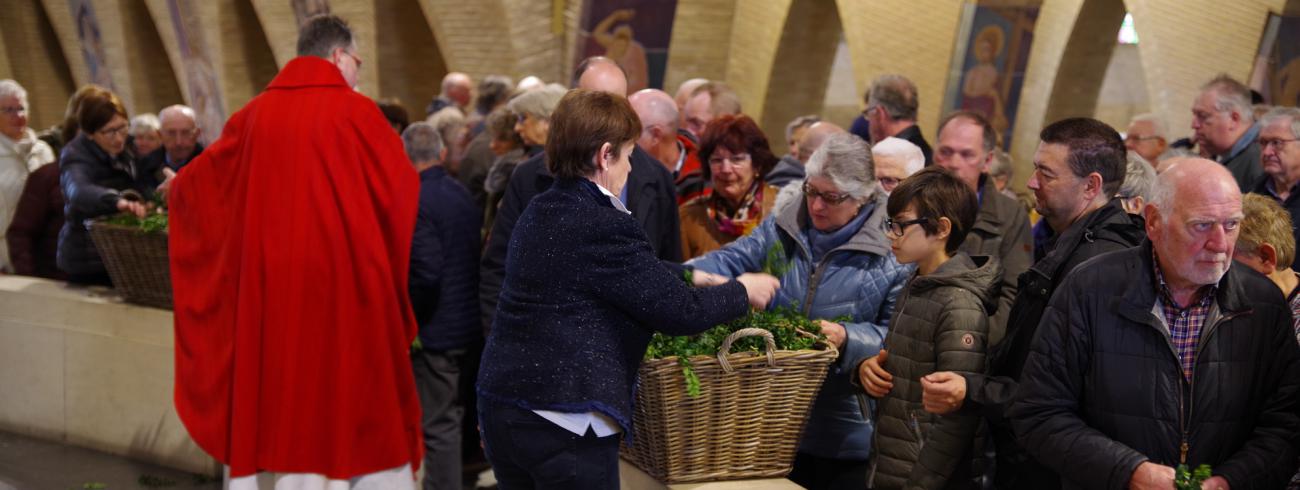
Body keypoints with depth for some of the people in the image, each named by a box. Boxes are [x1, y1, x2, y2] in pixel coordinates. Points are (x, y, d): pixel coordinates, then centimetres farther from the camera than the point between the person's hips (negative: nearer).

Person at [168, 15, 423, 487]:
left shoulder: (255, 115, 7)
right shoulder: (356, 111, -5)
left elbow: (188, 184, 12)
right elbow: (404, 189, -10)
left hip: (267, 290, 4)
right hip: (345, 288, -4)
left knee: (274, 419, 10)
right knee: (353, 408, 5)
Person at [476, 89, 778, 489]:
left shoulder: (539, 212, 9)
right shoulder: (605, 229, -18)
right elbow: (680, 313, -13)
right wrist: (742, 292, 4)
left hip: (500, 406, 9)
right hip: (564, 424, -9)